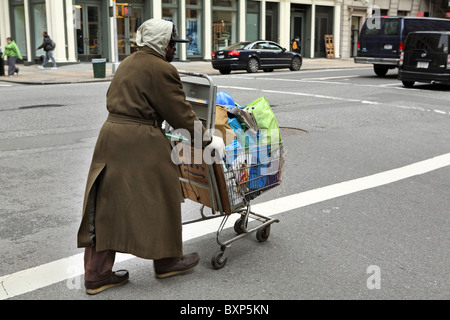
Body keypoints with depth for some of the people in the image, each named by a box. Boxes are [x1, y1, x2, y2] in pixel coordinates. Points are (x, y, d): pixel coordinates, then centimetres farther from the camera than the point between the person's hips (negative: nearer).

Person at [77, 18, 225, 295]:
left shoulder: (127, 64, 17)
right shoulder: (162, 70, -10)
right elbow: (181, 114, -9)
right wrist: (208, 140, 1)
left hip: (111, 135, 9)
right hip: (142, 144, -9)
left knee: (106, 205, 10)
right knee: (159, 199, 9)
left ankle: (97, 274, 17)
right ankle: (167, 261, 26)